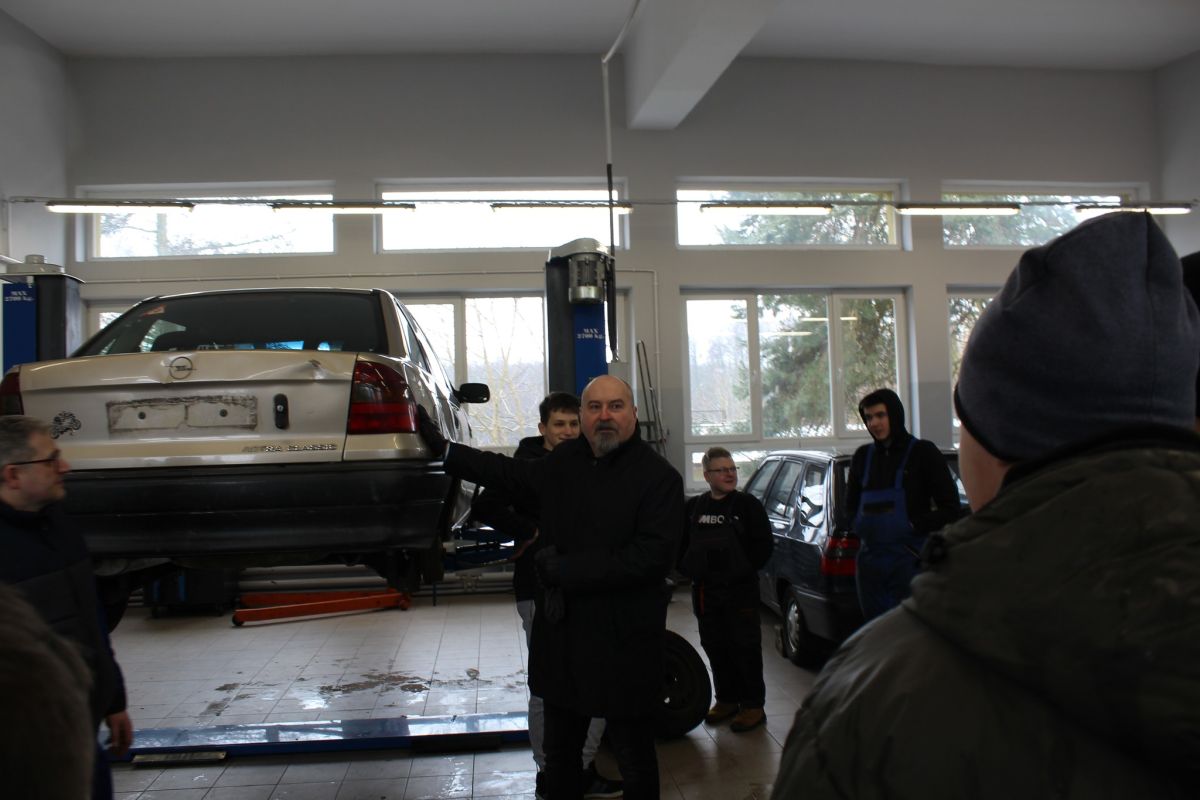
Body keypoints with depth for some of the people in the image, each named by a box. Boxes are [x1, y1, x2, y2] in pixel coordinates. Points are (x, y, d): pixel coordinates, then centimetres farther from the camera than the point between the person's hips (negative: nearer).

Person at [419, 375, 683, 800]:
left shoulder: (659, 477, -12)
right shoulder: (565, 460, 5)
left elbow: (652, 557, -23)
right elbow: (511, 474, 25)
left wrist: (565, 569, -19)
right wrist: (441, 447, 24)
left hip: (624, 647, -5)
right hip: (562, 639, 6)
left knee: (635, 762, 9)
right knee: (559, 756, 19)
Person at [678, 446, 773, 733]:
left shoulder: (747, 504, -4)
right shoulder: (693, 507, 7)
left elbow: (764, 545, -5)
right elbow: (680, 544, 15)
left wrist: (745, 568, -10)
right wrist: (688, 568, 2)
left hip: (740, 590, -4)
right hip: (705, 591, 4)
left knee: (745, 647, 0)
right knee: (714, 646, 11)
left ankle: (753, 705, 9)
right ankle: (726, 699, 25)